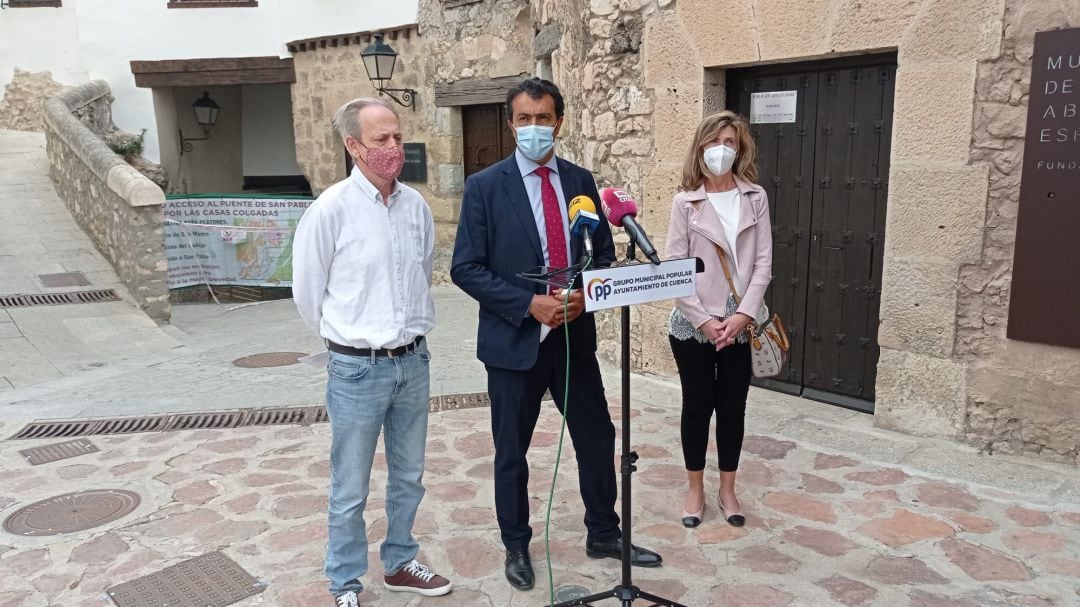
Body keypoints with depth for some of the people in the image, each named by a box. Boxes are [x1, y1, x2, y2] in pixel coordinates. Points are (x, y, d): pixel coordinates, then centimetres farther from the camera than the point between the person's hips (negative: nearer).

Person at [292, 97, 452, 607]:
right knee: (350, 491, 9)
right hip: (358, 369, -5)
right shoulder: (331, 209, -13)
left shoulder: (416, 205, 1)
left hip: (413, 361, 5)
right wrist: (349, 337, 9)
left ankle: (399, 564, 38)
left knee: (409, 477, 18)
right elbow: (307, 292, -3)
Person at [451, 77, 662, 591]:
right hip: (514, 339, -3)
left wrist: (584, 292, -12)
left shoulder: (580, 181, 4)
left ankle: (603, 535, 35)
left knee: (597, 438, 13)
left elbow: (605, 252, 9)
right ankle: (516, 546, 32)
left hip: (574, 335, 4)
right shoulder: (484, 186, -7)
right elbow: (466, 269, -11)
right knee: (511, 451, 11)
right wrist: (529, 304, -20)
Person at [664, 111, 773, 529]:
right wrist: (703, 320, -12)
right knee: (697, 407, 9)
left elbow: (763, 263, -1)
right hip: (693, 325, -1)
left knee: (732, 408, 11)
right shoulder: (685, 201, -3)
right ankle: (695, 490, 25)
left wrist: (743, 315, -11)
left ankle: (727, 490, 27)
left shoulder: (755, 198, 2)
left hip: (740, 325, 2)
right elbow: (674, 269, -6)